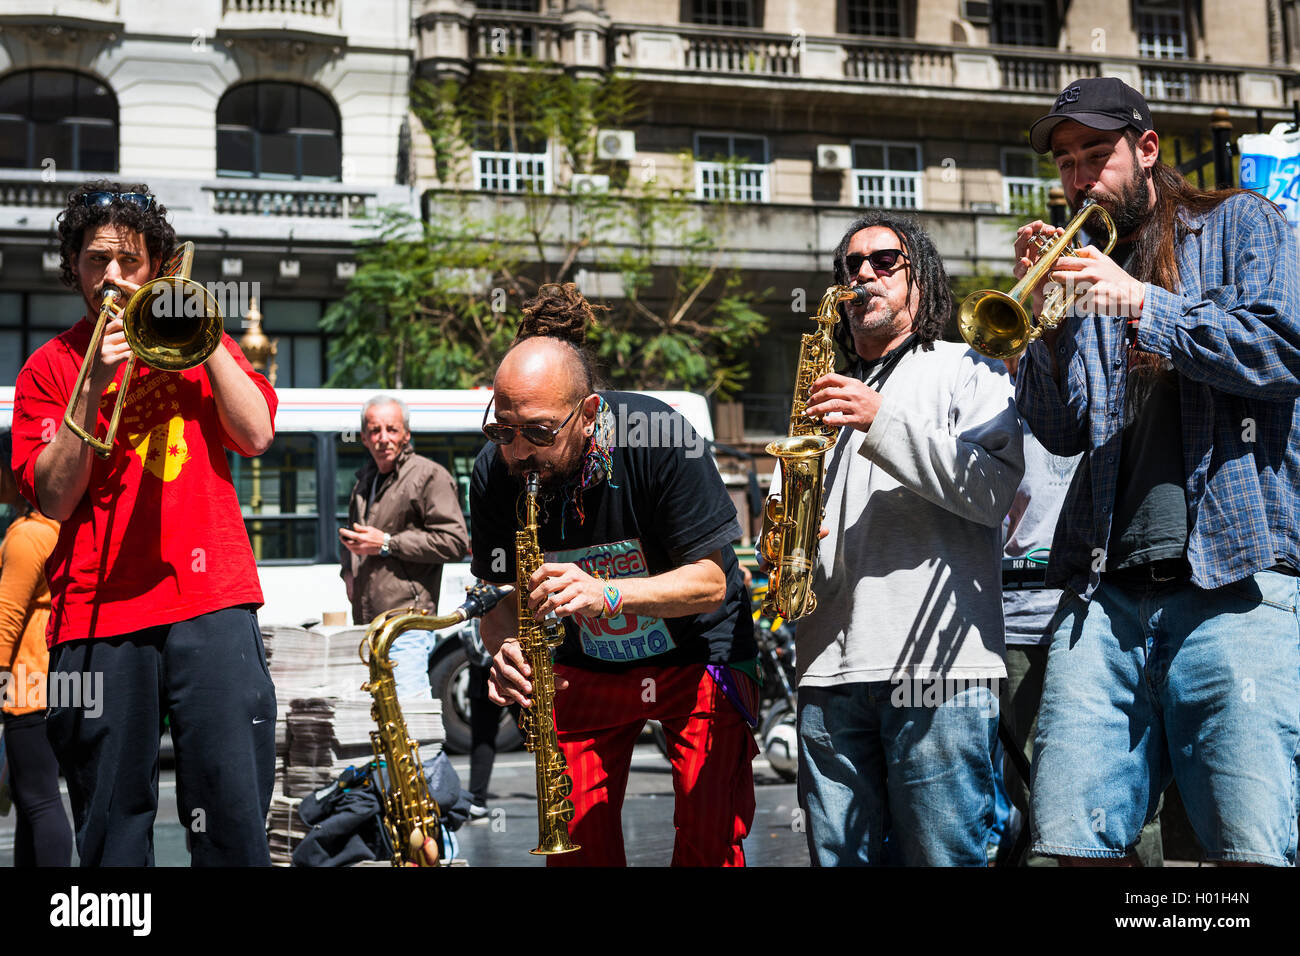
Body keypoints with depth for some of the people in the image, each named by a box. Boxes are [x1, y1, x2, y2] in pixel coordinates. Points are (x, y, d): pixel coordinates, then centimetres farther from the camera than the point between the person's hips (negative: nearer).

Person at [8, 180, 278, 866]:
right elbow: (53, 499, 1)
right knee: (111, 828, 2)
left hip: (211, 602, 0)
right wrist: (93, 387, -7)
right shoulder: (49, 367, 13)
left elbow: (256, 435, 3)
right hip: (96, 614, 0)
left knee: (234, 818, -5)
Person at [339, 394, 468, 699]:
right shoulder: (364, 482, 21)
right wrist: (348, 570, 16)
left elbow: (455, 541, -14)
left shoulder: (429, 475, -4)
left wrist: (386, 544, -14)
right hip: (364, 625, 8)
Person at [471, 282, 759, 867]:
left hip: (697, 657, -3)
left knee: (711, 836, -8)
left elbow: (712, 581, -23)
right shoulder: (495, 472, -15)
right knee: (577, 837, -1)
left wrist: (607, 594, -39)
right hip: (586, 669, 3)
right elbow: (498, 594, -4)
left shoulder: (658, 440, -27)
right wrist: (504, 649, -27)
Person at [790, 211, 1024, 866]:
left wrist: (882, 422, -14)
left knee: (940, 857, -5)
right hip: (830, 670, 5)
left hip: (937, 665, -5)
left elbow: (994, 488, -8)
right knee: (840, 856, 5)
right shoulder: (830, 393, 25)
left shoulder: (966, 373, 9)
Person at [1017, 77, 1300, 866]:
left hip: (1235, 573, -3)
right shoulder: (1085, 269, 22)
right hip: (1106, 587, 4)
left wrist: (1143, 304, -11)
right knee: (1076, 836, -4)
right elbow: (1062, 432, 11)